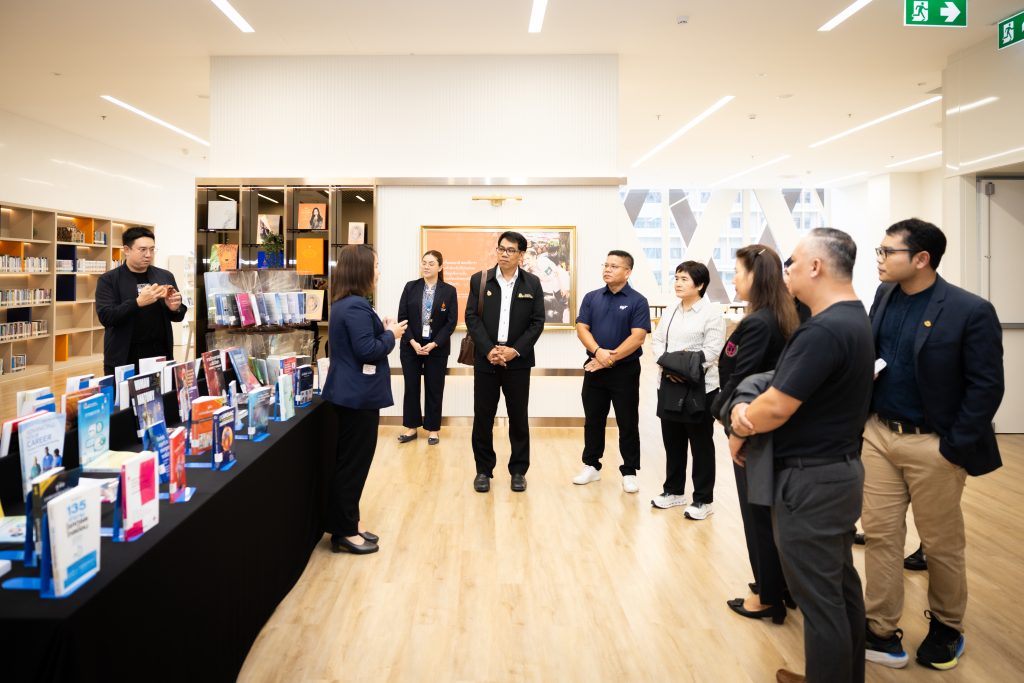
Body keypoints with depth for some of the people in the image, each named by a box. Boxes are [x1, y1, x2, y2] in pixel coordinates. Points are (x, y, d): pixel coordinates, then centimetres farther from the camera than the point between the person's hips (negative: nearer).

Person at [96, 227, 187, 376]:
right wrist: (138, 302, -25)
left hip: (160, 356, 3)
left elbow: (178, 317, 13)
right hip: (124, 359, -2)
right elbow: (105, 317, -12)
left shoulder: (165, 276, 8)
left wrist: (175, 309, -10)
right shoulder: (108, 279, -1)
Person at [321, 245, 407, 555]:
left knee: (349, 461, 17)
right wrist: (391, 334, -9)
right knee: (353, 462, 0)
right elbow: (367, 351, -24)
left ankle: (347, 523, 27)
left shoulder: (345, 303, 10)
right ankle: (344, 532, 11)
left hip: (351, 393, 10)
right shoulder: (356, 306, -21)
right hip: (359, 395, -10)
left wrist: (382, 329, 5)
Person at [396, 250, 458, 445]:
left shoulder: (449, 291, -2)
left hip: (437, 348, -1)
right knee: (411, 387, 7)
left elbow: (451, 322, -6)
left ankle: (433, 429, 18)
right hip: (411, 347, 1)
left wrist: (433, 344, -15)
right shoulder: (410, 287, 2)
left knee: (434, 389, 7)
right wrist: (413, 342, -12)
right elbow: (402, 317, -1)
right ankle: (412, 427, 20)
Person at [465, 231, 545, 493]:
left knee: (519, 418, 6)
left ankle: (518, 471, 19)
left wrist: (515, 350, -11)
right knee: (483, 417, 4)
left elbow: (537, 322, 0)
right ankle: (484, 470, 18)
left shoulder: (532, 283, 3)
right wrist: (489, 350, -13)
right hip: (486, 359, 0)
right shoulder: (479, 280, 3)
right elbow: (472, 317, -2)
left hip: (518, 360, 0)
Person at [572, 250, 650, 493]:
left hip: (625, 370, -3)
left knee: (628, 423, 3)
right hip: (594, 368, 4)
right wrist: (599, 351, -17)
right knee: (593, 420, 11)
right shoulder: (591, 297, 7)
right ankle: (591, 466, 24)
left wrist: (611, 358, -17)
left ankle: (629, 472, 13)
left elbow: (638, 336, -13)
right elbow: (582, 328, 0)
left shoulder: (637, 301, -5)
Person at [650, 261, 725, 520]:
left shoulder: (712, 313, -8)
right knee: (672, 441, 14)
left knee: (701, 444, 3)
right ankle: (674, 491, 29)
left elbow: (712, 350, -15)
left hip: (700, 387, -6)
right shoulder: (670, 312, 13)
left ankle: (703, 499, 13)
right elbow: (657, 341, 9)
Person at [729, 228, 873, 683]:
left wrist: (739, 427, -3)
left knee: (819, 597, 3)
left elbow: (777, 409, -23)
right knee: (841, 585, 20)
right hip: (839, 470, 10)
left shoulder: (823, 330, -25)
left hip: (811, 480, -10)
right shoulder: (854, 319, 9)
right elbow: (794, 391, 9)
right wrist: (747, 411, -7)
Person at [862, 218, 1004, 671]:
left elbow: (986, 386, -13)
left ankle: (947, 628, 35)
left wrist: (954, 448, -14)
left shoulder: (971, 311, -15)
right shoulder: (885, 295, 3)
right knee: (879, 535, 7)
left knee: (941, 544, 12)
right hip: (878, 434, 5)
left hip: (932, 445, -5)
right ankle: (882, 633, 20)